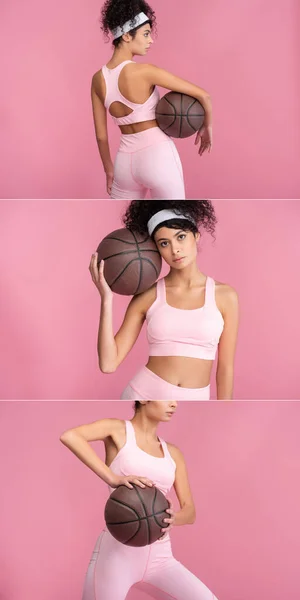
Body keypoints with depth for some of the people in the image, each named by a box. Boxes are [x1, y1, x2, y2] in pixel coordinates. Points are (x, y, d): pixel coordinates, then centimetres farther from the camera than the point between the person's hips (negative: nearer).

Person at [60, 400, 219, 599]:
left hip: (159, 557, 5)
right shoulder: (119, 429, 0)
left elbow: (190, 512, 8)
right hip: (116, 550, -5)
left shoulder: (173, 453, 15)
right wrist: (113, 478, -28)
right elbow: (69, 436, -20)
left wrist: (172, 519, -16)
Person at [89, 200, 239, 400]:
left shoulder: (225, 295, -2)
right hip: (143, 394, 0)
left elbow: (226, 367, 2)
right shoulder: (147, 296, -3)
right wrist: (107, 299, -12)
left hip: (194, 399, 1)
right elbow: (108, 364, -7)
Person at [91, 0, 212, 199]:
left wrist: (109, 170, 21)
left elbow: (101, 135, 8)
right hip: (159, 157, -5)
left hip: (126, 161, 5)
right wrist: (207, 127, 4)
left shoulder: (98, 79, 1)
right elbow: (203, 95, -14)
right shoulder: (144, 71, -15)